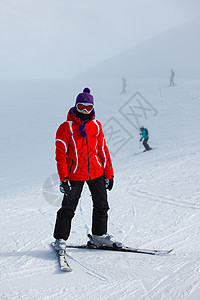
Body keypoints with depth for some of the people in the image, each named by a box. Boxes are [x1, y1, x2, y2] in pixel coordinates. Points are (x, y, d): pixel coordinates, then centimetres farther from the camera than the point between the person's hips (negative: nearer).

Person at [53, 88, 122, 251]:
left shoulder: (96, 125, 7)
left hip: (96, 172, 4)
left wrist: (109, 174, 8)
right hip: (75, 174, -4)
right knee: (68, 208, 1)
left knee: (102, 205, 10)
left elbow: (103, 150, 11)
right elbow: (61, 154, -7)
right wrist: (64, 178, -14)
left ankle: (99, 235, 26)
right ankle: (60, 239, 14)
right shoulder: (66, 127, -6)